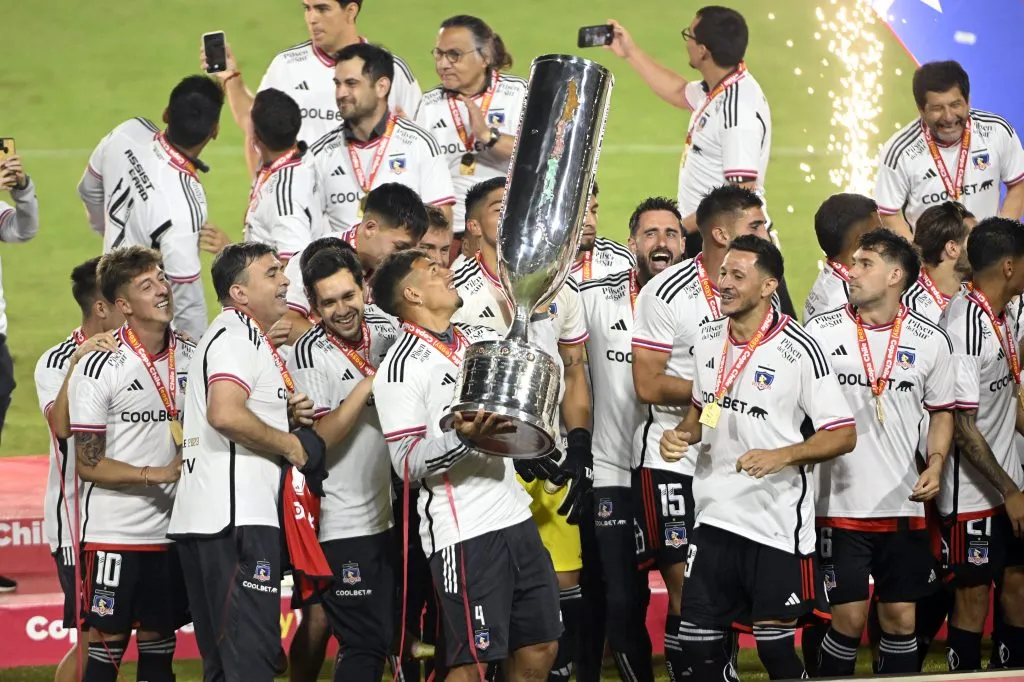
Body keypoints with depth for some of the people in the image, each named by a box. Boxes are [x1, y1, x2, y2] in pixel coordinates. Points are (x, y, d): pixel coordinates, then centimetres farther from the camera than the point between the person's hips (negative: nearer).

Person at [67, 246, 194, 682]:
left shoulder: (192, 358, 5)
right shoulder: (98, 368, -10)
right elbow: (89, 464, -9)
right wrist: (157, 474, -17)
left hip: (171, 531, 5)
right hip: (113, 534, -5)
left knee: (159, 645, 10)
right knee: (106, 645, -2)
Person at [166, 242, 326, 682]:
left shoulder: (244, 334, 25)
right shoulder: (236, 336, -9)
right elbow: (225, 414, -26)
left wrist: (287, 415, 13)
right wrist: (289, 443, -12)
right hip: (237, 517, -11)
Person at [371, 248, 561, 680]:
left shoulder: (483, 338, 13)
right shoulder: (401, 369, -10)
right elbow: (407, 463, -14)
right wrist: (464, 437, -29)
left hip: (516, 516, 8)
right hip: (463, 533, -8)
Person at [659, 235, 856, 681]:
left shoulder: (799, 351, -12)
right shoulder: (708, 339, 6)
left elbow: (843, 435, -11)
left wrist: (781, 456, -24)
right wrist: (682, 435, 1)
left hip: (776, 521, -6)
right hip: (715, 514, 6)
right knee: (697, 642, 4)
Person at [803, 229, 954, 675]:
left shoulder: (930, 341, 3)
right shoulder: (820, 332, -1)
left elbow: (941, 412, 13)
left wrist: (935, 464, -3)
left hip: (904, 505, 2)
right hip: (840, 502, -2)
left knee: (900, 618, 6)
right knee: (848, 618, -3)